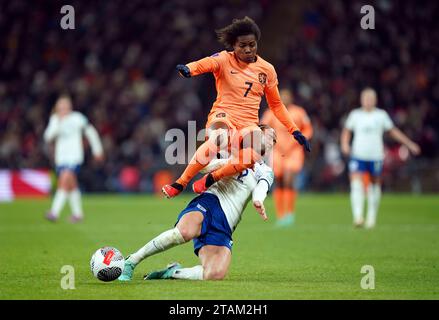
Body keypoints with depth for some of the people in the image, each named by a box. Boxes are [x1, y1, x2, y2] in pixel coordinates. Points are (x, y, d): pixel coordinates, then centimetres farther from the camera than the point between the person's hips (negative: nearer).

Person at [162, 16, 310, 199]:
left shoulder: (267, 69, 10)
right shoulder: (225, 59, 0)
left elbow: (276, 104, 21)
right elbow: (206, 63, -24)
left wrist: (294, 130, 14)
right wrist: (188, 69, -47)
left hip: (248, 124, 3)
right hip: (223, 116, -3)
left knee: (252, 156, -33)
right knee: (219, 139, -41)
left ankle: (211, 178, -7)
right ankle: (180, 184, -27)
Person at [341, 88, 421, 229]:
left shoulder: (381, 115, 4)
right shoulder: (355, 114, 4)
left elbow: (393, 131, 12)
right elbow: (346, 131, 14)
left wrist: (409, 144, 10)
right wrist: (345, 144, -5)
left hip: (376, 156, 1)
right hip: (358, 155, -1)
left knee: (375, 184, 8)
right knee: (356, 184, -16)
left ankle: (372, 217, 24)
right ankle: (357, 216, -21)